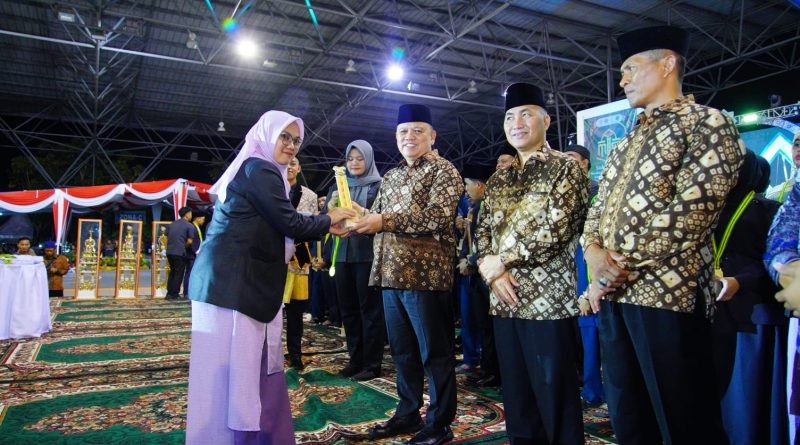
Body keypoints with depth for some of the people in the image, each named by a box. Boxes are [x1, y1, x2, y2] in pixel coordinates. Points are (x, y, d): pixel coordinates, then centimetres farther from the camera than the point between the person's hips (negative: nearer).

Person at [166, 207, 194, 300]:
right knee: (179, 273, 4)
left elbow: (167, 238, 17)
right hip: (180, 252, -6)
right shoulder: (190, 226, -3)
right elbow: (190, 241, -7)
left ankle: (169, 293, 17)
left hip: (169, 251, 6)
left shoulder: (172, 224, 16)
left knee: (172, 272, 17)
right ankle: (174, 294, 5)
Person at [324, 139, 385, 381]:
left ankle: (372, 364, 5)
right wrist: (332, 205, -9)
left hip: (368, 254, -5)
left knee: (370, 309, -2)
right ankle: (355, 360, 19)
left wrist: (360, 211, -23)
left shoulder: (378, 186, 2)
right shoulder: (338, 186, 16)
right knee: (348, 309, 9)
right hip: (342, 254, 5)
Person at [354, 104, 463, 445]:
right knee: (402, 351, 16)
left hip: (426, 273, -7)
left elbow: (437, 216, -18)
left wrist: (384, 220, -24)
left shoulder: (444, 171, -4)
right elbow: (376, 217, 18)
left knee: (435, 353, 3)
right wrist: (357, 218, -4)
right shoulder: (391, 177, 18)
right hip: (391, 273, 7)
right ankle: (407, 414, 30)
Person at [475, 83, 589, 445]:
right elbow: (483, 231, 13)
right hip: (505, 300, 6)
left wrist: (501, 261, -11)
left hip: (548, 299, -6)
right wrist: (491, 270, -7)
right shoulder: (498, 180, 16)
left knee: (555, 397, 3)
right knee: (516, 397, 15)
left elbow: (557, 230, -14)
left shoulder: (565, 168, -3)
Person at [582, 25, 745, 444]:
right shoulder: (628, 141, 22)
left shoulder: (709, 123, -2)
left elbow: (689, 211, -14)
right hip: (613, 295, 7)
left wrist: (623, 267, -13)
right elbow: (598, 207, 17)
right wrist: (593, 250, -4)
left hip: (667, 294, -7)